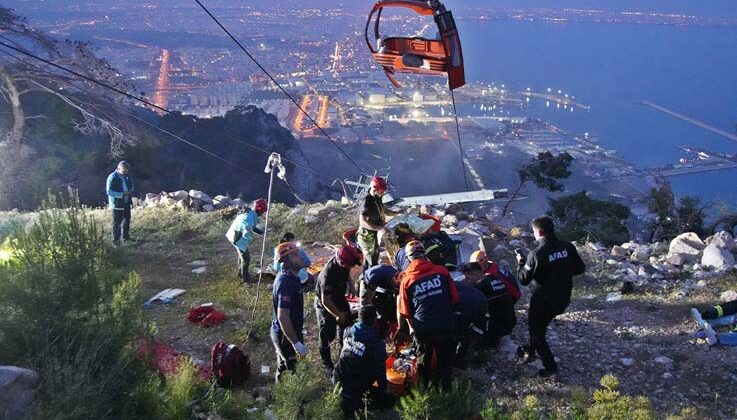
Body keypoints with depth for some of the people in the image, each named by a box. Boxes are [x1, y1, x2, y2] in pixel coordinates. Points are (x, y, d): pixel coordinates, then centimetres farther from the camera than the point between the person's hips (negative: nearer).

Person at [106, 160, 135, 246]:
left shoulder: (126, 176, 5)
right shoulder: (112, 177, -17)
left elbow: (131, 185, 21)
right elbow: (109, 192, -20)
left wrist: (131, 191, -3)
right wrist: (122, 194, -28)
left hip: (126, 203, 7)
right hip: (117, 204, -7)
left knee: (127, 220, 17)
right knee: (117, 222, -1)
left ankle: (126, 237, 32)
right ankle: (116, 240, 8)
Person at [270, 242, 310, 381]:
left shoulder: (288, 276, 1)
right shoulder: (286, 283, -30)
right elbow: (283, 317, -32)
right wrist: (296, 343, -29)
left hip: (282, 333, 9)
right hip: (285, 335, -9)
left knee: (283, 366, 25)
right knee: (290, 371, 8)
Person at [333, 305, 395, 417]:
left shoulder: (348, 331, -4)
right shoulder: (377, 342, -18)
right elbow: (380, 369, -10)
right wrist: (383, 390, 3)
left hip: (338, 377, 6)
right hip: (357, 383, -6)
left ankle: (346, 393, 18)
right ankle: (352, 400, 3)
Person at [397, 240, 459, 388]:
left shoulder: (407, 280, -5)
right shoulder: (442, 271, -5)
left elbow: (405, 311, 1)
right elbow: (455, 298, 4)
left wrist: (412, 326, 18)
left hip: (422, 328, 0)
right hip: (445, 325, 0)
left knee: (423, 360, 21)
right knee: (445, 359, 19)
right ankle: (445, 386, 28)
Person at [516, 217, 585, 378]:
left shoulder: (536, 254, -25)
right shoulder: (568, 247, -9)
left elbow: (524, 280, -16)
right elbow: (580, 269, 3)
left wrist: (521, 262, 0)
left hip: (543, 301, -6)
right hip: (563, 299, 6)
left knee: (536, 331, 15)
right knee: (541, 325, 29)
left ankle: (551, 368, 18)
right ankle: (530, 350, 46)